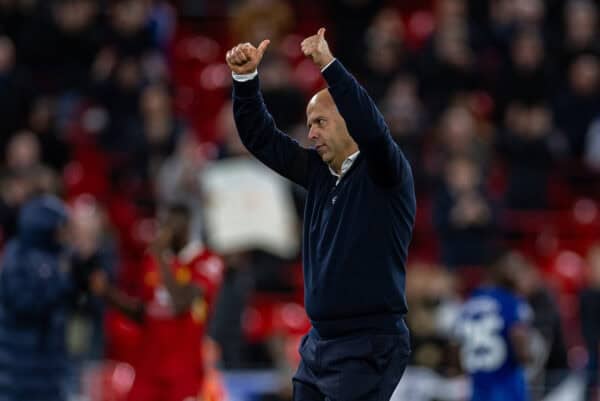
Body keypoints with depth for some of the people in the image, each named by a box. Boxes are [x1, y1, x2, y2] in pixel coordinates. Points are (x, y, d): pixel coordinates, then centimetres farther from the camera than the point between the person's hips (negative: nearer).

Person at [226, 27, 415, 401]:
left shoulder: (385, 174, -8)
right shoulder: (320, 171, 11)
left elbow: (373, 129, -28)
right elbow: (262, 139, 13)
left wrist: (329, 65, -32)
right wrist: (246, 78, -1)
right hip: (319, 342, 7)